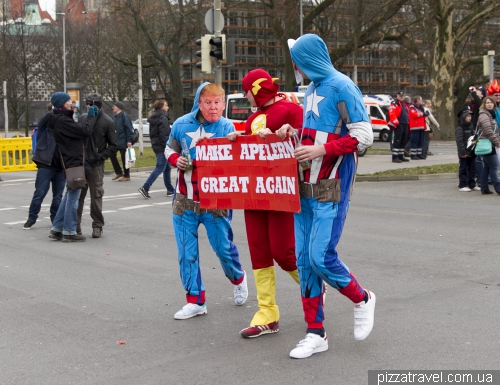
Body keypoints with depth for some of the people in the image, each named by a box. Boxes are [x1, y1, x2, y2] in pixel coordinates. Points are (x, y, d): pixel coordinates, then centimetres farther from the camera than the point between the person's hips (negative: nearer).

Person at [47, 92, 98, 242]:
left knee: (70, 196, 17)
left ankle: (56, 229, 21)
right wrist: (91, 116, -6)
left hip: (71, 162, 10)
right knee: (73, 197, -3)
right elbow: (85, 131, -20)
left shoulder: (63, 119, 15)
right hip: (73, 162, -10)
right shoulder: (62, 121, -17)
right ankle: (69, 231, 5)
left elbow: (78, 131, 13)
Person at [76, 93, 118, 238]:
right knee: (77, 195, 6)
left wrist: (100, 157, -12)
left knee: (96, 196, 2)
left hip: (96, 166, -4)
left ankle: (97, 226, 13)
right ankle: (75, 225, 15)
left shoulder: (107, 122, -3)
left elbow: (113, 146, -2)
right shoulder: (83, 118, 9)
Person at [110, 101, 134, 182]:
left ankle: (126, 176, 11)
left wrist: (129, 140, -20)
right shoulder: (115, 117, 11)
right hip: (116, 141, 8)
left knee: (124, 158, 0)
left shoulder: (124, 116, -13)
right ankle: (118, 172, 19)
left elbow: (129, 128, -16)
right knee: (112, 154, 6)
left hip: (123, 141, -8)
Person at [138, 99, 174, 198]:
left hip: (156, 145, 10)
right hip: (162, 147, -10)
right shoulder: (163, 119, -15)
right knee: (160, 168, -7)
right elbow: (164, 135, -21)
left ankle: (170, 190, 20)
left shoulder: (153, 118, 14)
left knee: (167, 167, 16)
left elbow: (152, 133, 18)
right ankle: (145, 188, -12)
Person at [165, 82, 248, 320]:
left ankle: (238, 278, 38)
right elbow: (169, 149, 16)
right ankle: (195, 300, 15)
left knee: (223, 247, 5)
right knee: (186, 252, 3)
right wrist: (176, 160, -5)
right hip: (185, 200, 2)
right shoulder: (181, 125, 1)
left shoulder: (227, 128, -5)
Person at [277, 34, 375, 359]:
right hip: (306, 187, 8)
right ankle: (316, 333, 15)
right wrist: (294, 133, 8)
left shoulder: (341, 87, -11)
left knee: (321, 257, -11)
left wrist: (322, 149, -21)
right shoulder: (312, 90, 15)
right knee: (305, 259, 6)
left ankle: (362, 299, 18)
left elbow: (364, 136, -16)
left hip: (331, 189, -8)